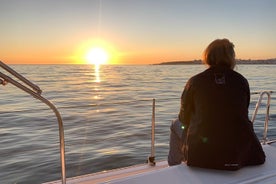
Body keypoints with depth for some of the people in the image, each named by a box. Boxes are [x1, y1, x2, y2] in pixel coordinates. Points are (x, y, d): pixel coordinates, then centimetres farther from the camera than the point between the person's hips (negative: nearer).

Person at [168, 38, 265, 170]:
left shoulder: (194, 82, -7)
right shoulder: (242, 81, 0)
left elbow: (184, 119, 3)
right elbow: (243, 114, 11)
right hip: (241, 153, 3)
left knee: (176, 125, 23)